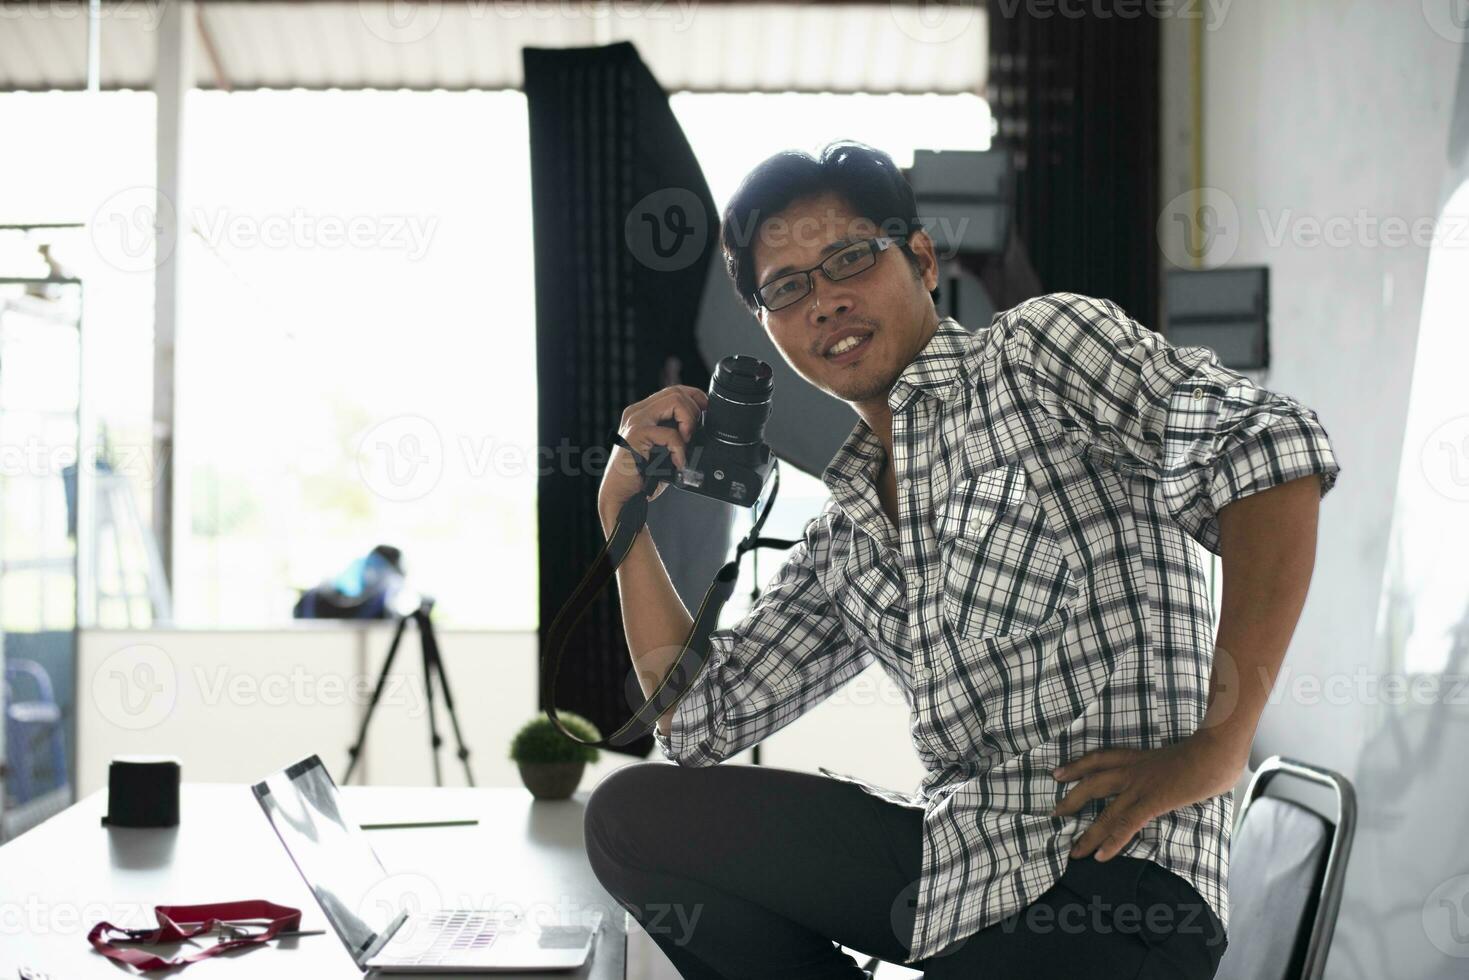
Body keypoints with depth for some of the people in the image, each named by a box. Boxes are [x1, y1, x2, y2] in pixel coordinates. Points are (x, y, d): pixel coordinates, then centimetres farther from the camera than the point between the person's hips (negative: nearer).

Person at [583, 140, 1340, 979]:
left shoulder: (1041, 347, 0)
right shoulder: (842, 540, 20)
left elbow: (1274, 447, -14)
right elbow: (700, 720, 21)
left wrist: (1216, 750, -19)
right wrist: (623, 507, 17)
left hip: (1108, 875, -7)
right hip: (951, 855, 7)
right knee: (629, 813, 2)